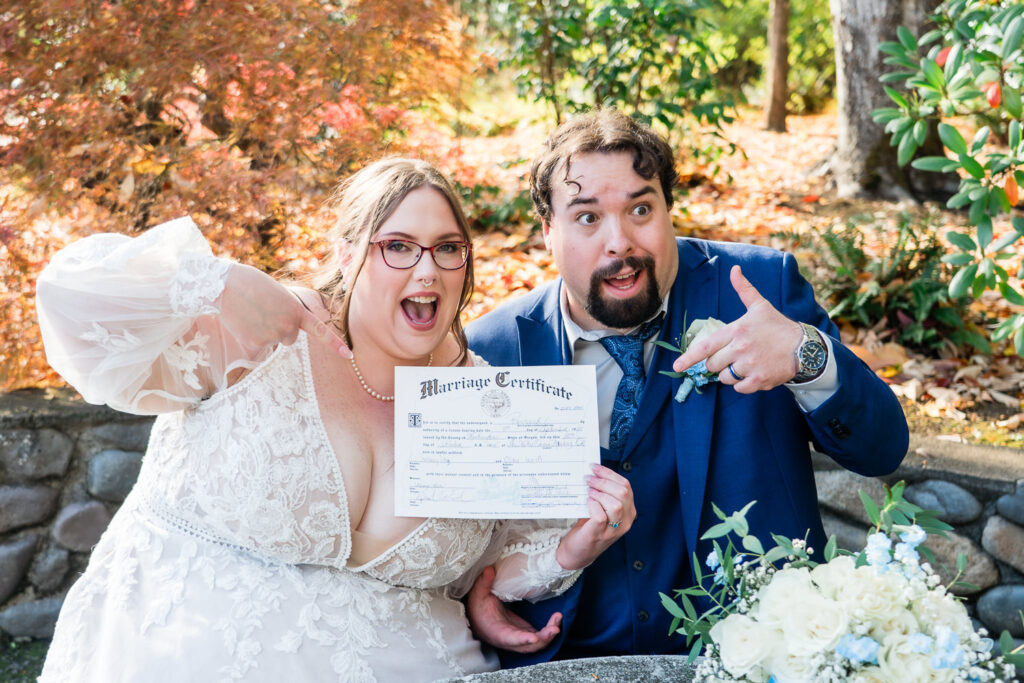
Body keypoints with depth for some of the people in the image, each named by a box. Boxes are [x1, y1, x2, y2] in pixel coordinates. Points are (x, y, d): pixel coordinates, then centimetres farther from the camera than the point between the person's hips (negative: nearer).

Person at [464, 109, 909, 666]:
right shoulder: (491, 351, 0)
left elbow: (882, 452, -5)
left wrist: (806, 354, -23)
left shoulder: (762, 284, -2)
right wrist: (472, 591, -6)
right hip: (570, 658, 2)